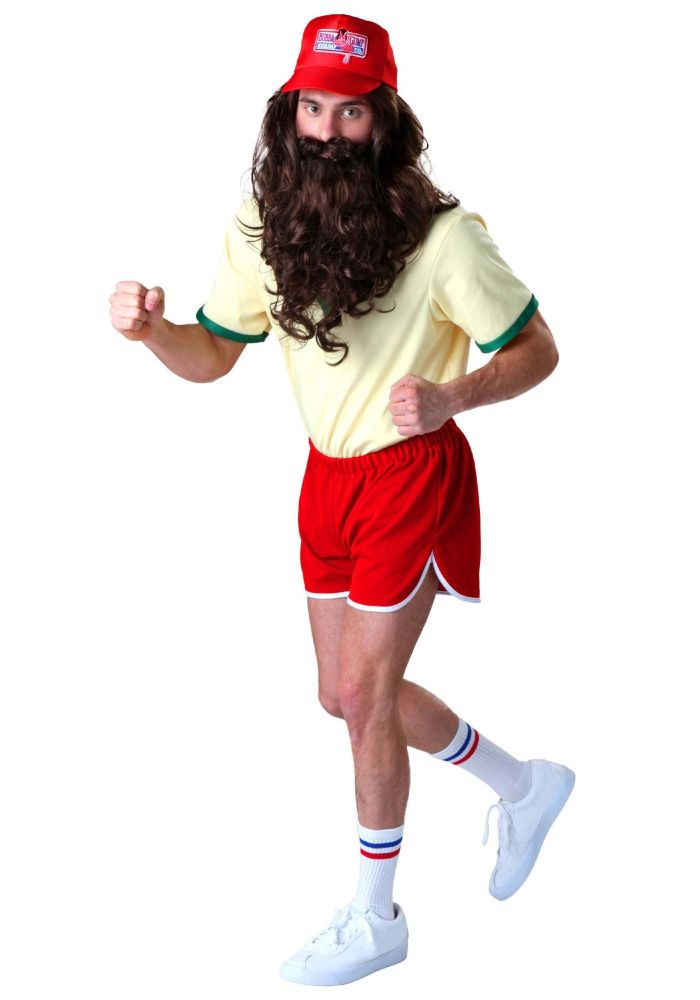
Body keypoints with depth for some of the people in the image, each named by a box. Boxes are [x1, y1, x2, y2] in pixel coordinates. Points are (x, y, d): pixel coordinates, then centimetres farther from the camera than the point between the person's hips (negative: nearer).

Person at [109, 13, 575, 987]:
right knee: (350, 693, 16)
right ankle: (524, 785, 39)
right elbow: (210, 356, 2)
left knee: (363, 696, -2)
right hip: (329, 474, 7)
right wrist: (151, 328, -20)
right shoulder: (262, 229, -6)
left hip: (412, 475, -6)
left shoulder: (439, 235, -21)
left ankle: (376, 917, 19)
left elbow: (536, 351, -13)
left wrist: (449, 397, -32)